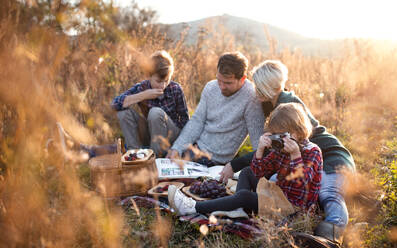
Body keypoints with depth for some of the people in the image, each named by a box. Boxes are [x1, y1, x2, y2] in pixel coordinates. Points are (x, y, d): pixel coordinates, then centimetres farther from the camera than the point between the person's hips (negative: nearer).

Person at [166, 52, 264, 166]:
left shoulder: (251, 98, -21)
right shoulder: (210, 87, -1)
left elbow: (257, 140, -19)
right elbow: (197, 121, 1)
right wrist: (177, 148, -9)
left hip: (216, 159, -6)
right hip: (197, 145, 6)